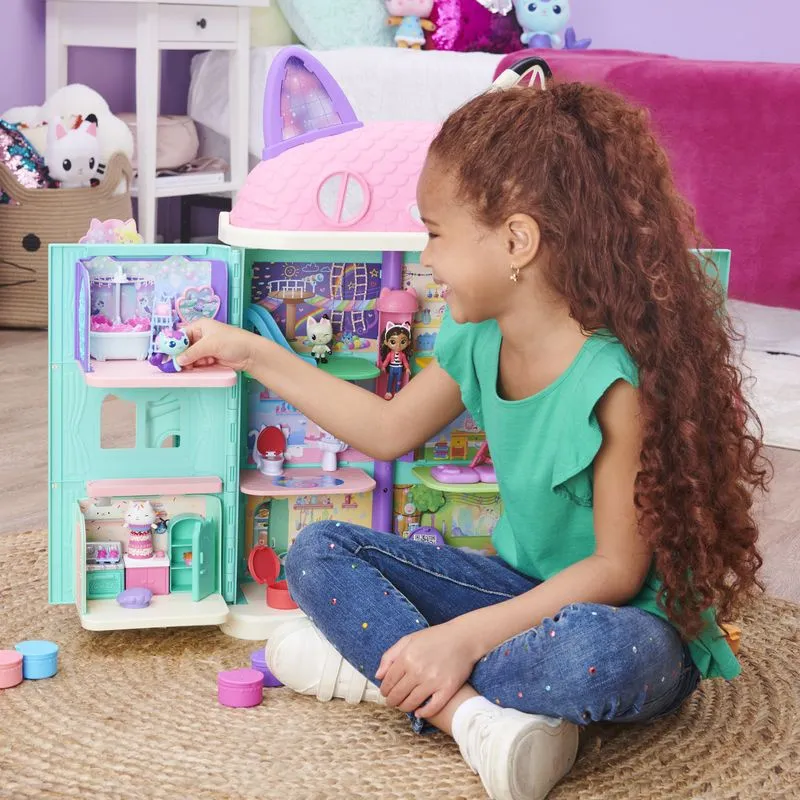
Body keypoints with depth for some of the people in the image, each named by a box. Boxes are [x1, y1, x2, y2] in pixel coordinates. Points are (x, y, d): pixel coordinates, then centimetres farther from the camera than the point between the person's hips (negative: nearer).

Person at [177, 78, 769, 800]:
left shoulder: (619, 379, -26)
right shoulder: (478, 343, -3)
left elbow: (617, 570, -23)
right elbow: (389, 429, 14)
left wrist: (466, 636, -28)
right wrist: (258, 355, 14)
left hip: (635, 624, -7)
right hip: (526, 589, 8)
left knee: (600, 650, -43)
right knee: (317, 552, -4)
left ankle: (372, 665, -22)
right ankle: (472, 713, -24)